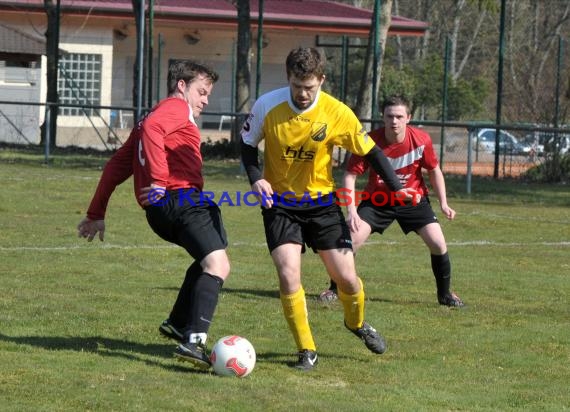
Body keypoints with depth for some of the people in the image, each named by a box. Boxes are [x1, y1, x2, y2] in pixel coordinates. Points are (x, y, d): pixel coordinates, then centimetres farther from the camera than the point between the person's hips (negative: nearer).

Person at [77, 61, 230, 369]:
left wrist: (96, 213, 30)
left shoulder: (157, 113, 31)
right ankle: (193, 342, -35)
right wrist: (159, 180, -23)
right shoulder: (177, 107, 3)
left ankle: (177, 323, 34)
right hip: (182, 200, -10)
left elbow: (117, 166, 29)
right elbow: (151, 128, -22)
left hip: (159, 209, 10)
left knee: (209, 260, 31)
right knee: (218, 266, -21)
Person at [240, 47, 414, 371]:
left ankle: (357, 323, 36)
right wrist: (256, 178, -15)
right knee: (289, 275, -16)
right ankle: (307, 351, 1)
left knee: (347, 277, 0)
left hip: (321, 203, 1)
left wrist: (397, 187, -12)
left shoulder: (337, 113, -15)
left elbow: (370, 151, -4)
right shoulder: (268, 106, -15)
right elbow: (248, 143, 2)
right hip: (280, 204, 0)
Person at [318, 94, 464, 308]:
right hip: (377, 200, -1)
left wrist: (443, 204, -6)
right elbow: (350, 175, -18)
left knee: (438, 244, -10)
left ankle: (445, 294, 13)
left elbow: (434, 170, -2)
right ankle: (334, 289, 6)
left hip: (413, 200, 1)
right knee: (351, 240, -15)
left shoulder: (421, 140, -19)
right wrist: (351, 211, -28)